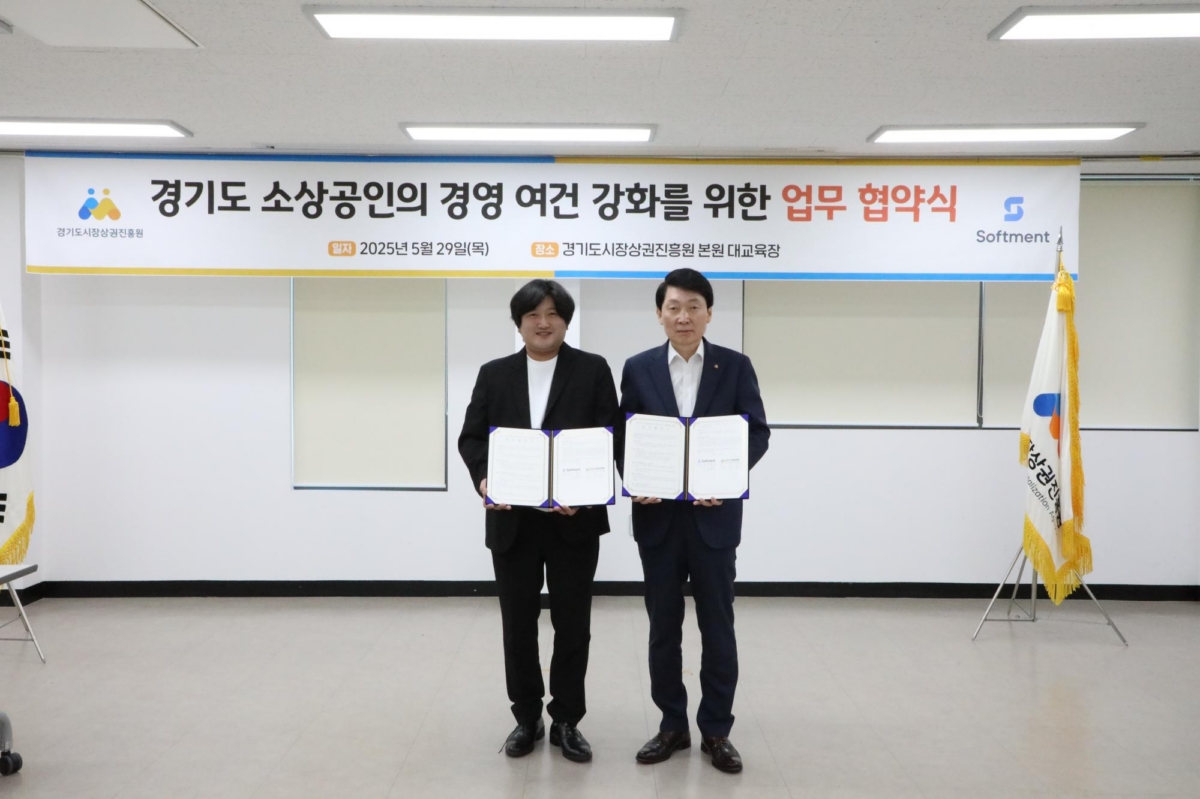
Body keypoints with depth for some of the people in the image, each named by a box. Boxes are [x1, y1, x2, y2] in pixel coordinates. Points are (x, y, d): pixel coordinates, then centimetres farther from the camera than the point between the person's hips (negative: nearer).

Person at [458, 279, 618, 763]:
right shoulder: (494, 374, 8)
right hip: (513, 521, 2)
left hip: (573, 519, -2)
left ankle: (566, 721, 21)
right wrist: (483, 478, -15)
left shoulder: (593, 370, 1)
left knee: (572, 623, 6)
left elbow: (610, 438, -4)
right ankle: (527, 718, 25)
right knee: (518, 624, 10)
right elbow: (471, 437, 5)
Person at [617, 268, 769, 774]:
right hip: (658, 516, 1)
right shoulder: (638, 368, 3)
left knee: (717, 626, 6)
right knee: (663, 625, 10)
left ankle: (716, 730, 20)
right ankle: (672, 725, 24)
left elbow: (757, 433, -2)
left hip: (714, 515, -1)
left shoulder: (736, 367, 1)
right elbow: (624, 438, 4)